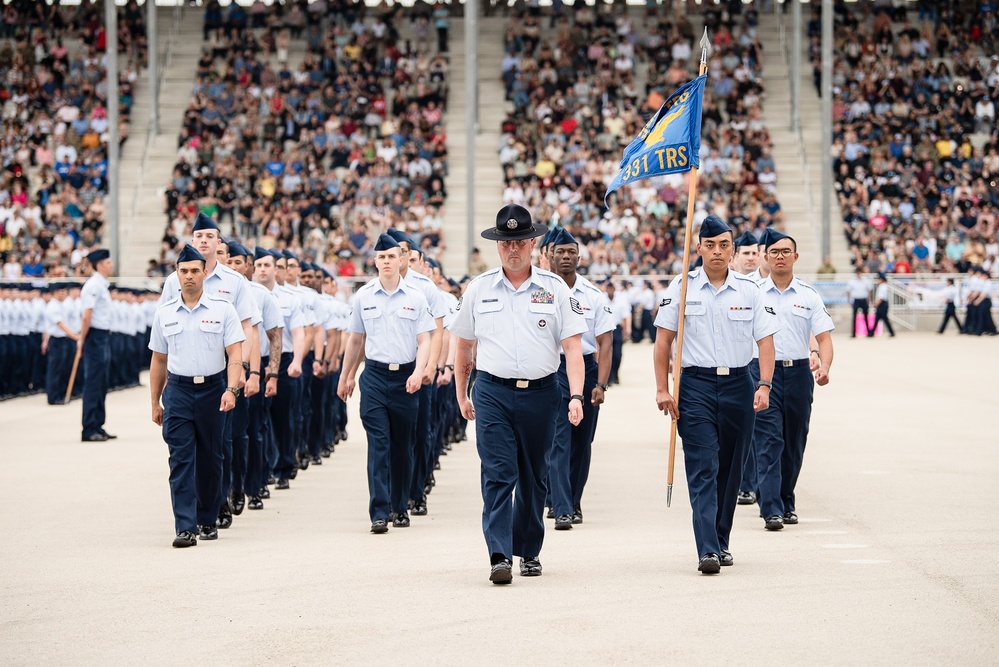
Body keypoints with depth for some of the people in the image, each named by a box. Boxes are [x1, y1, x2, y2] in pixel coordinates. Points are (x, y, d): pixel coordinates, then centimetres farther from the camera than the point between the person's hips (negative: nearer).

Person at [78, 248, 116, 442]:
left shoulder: (102, 285, 16)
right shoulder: (94, 285, -15)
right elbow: (87, 316, -19)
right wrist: (82, 340, -18)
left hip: (104, 337, 10)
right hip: (95, 336, -10)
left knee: (101, 385, 13)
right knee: (93, 384, -6)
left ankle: (97, 427, 19)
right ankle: (89, 430, -4)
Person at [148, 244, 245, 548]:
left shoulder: (222, 309, 0)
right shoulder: (164, 314, 7)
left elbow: (235, 354, -4)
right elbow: (158, 360, 14)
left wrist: (231, 389, -18)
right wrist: (155, 403, 13)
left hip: (213, 389, -1)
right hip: (178, 390, 1)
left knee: (210, 459, 7)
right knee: (181, 459, -8)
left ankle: (207, 521, 21)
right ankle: (185, 527, -12)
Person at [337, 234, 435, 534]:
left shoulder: (415, 297, 1)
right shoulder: (363, 296, 5)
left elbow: (424, 340, 0)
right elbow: (355, 340, 15)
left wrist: (418, 372, -16)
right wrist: (345, 377, 19)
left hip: (406, 376, 0)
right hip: (375, 375, 0)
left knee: (402, 446, 8)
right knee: (378, 444, -8)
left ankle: (400, 507, 21)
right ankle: (379, 512, -12)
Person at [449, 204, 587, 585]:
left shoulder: (554, 289, 3)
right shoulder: (478, 290, 6)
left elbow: (572, 346, -1)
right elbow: (463, 346, 17)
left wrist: (576, 396, -12)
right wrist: (461, 395, 17)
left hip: (540, 393, 1)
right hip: (492, 392, 0)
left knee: (533, 477, 10)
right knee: (498, 474, -11)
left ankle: (529, 551, 24)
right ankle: (499, 557, -17)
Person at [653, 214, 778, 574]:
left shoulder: (748, 290, 5)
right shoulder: (682, 287, 1)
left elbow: (765, 339, 4)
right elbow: (664, 340, 3)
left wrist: (764, 386, -8)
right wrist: (662, 389, -4)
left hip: (737, 385, 2)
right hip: (695, 386, -2)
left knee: (731, 469, 9)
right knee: (702, 470, -11)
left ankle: (721, 542, 22)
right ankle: (707, 550, -18)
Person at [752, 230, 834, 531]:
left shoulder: (809, 296, 6)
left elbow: (824, 337, 2)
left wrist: (824, 367, -16)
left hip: (799, 373, 2)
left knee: (794, 444, 9)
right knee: (768, 442, -11)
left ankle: (786, 503, 24)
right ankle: (771, 509, -15)